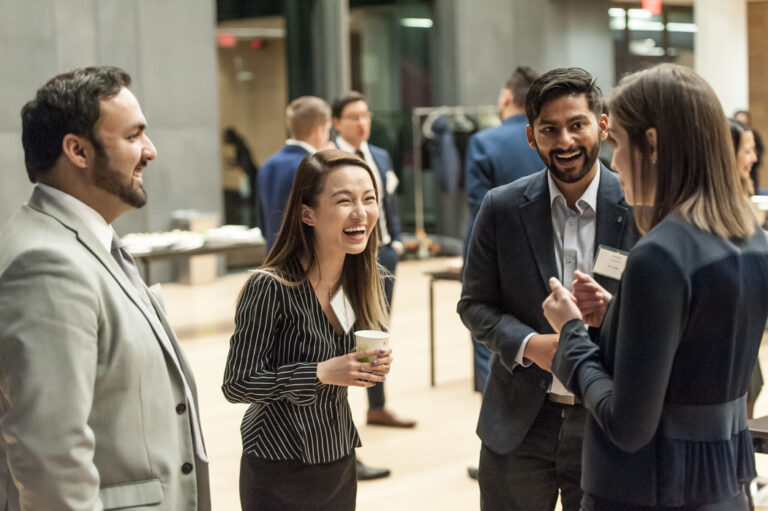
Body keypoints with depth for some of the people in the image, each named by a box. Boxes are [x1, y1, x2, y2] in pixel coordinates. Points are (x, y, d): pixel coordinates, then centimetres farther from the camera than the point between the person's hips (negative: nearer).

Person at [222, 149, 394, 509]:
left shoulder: (361, 279, -1)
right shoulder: (270, 287, -21)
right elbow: (237, 384, -17)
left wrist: (374, 364, -9)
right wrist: (322, 374, -24)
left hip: (341, 463, 6)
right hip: (281, 475, -6)